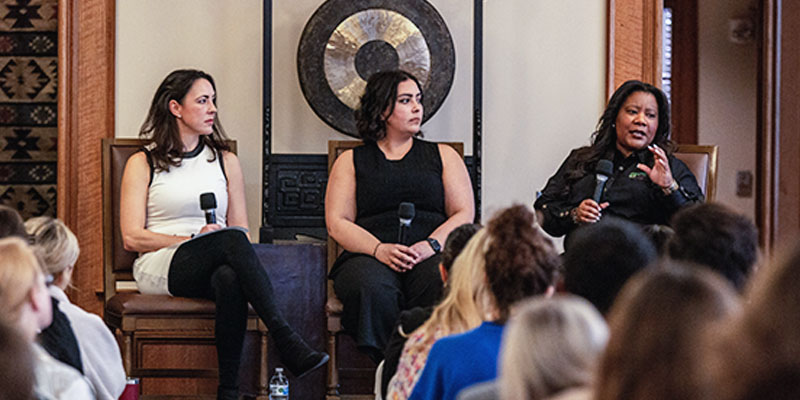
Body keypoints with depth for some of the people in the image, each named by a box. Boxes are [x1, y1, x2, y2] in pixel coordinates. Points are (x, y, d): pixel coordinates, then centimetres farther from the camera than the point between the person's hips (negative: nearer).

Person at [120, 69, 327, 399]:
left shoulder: (225, 161, 20)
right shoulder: (142, 164, 9)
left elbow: (241, 228, 16)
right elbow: (132, 238, 0)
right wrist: (194, 238, -11)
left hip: (214, 268, 3)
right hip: (161, 265, -3)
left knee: (229, 278, -39)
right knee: (231, 239, -36)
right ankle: (287, 343, -47)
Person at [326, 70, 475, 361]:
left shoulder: (442, 155, 22)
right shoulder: (351, 161, 19)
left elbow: (464, 214, 11)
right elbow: (337, 223, 7)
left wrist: (430, 245, -10)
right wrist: (379, 249, -13)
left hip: (432, 256, 1)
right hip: (369, 256, -1)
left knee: (445, 286, -37)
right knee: (372, 289, -38)